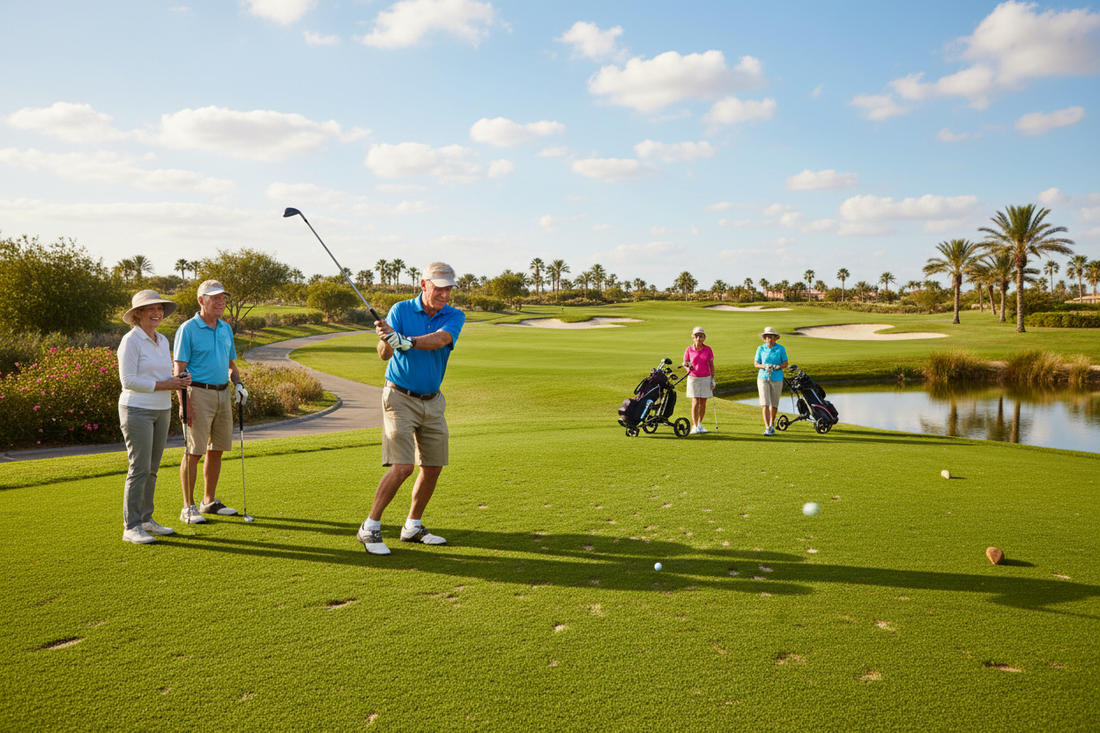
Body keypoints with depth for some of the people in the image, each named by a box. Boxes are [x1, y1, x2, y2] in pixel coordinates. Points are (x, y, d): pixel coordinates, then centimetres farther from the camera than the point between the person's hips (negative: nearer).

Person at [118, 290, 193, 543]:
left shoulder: (162, 341, 12)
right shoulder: (131, 341, -11)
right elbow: (128, 381, -17)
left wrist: (180, 381, -3)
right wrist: (165, 385, -18)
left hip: (161, 411, 8)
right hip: (137, 411, -7)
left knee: (152, 469, 11)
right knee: (139, 468, -8)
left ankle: (146, 520, 20)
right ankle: (131, 527, -1)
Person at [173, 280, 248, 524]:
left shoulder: (226, 328, 13)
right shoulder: (188, 329, -8)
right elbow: (179, 370, -10)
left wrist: (238, 383, 3)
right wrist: (183, 404, -17)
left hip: (223, 394, 7)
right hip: (199, 393, -7)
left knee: (216, 450, 11)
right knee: (193, 452, -4)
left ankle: (210, 501, 22)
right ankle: (188, 508, 4)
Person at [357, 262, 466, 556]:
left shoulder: (454, 316, -2)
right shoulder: (400, 310, -7)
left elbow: (440, 340, -24)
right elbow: (384, 354, -17)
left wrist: (404, 340, -39)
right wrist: (387, 340, -40)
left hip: (433, 401, 5)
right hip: (400, 397, -4)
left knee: (433, 466, 7)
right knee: (402, 466, -14)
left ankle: (413, 526, 25)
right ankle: (370, 527, 0)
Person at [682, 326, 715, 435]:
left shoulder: (708, 349, 1)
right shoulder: (689, 350, -1)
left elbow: (711, 365, 5)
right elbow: (685, 363, 8)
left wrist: (712, 379, 1)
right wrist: (688, 367, -15)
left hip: (706, 378, 1)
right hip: (693, 378, -1)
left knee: (703, 403, 5)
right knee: (695, 402, -9)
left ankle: (700, 425, 20)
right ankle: (694, 427, -7)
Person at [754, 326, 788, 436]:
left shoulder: (781, 349, 0)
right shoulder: (760, 348, 3)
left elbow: (785, 364, 0)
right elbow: (756, 363, 5)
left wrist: (777, 367, -19)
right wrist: (764, 366, -15)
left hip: (777, 379, 0)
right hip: (763, 378, 0)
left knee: (774, 403, 8)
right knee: (765, 403, -11)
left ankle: (772, 424, 31)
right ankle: (767, 428, -13)